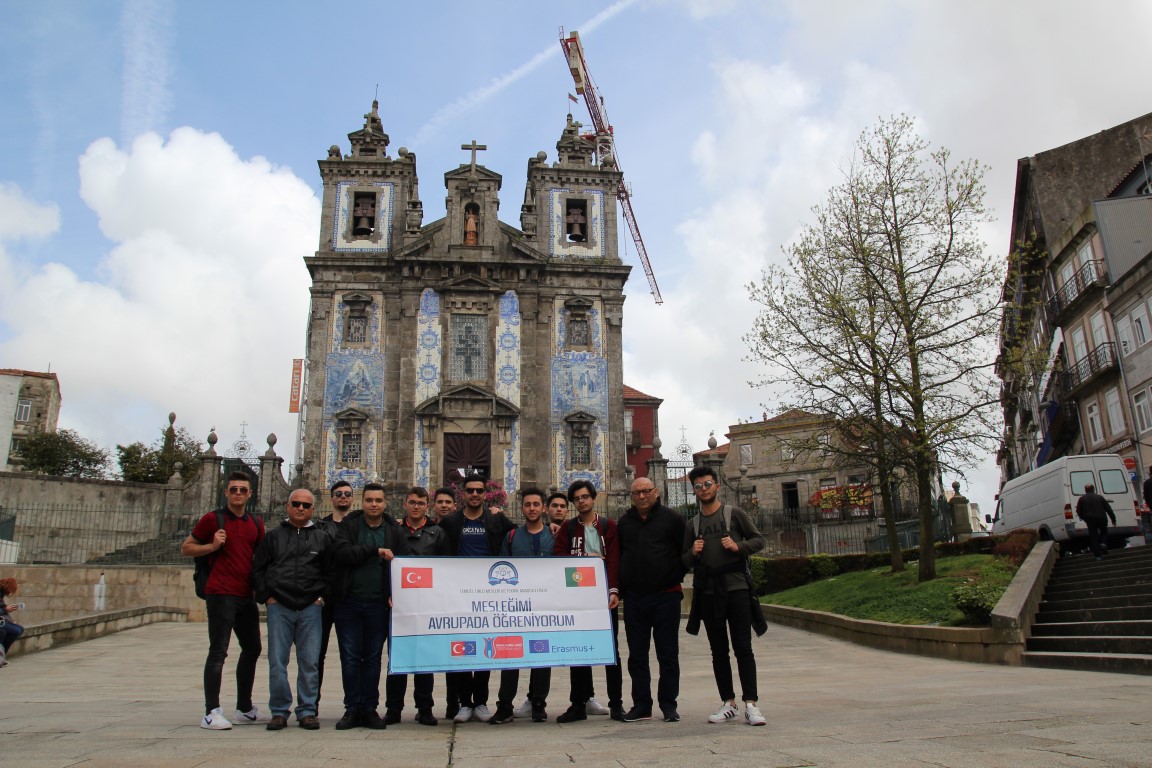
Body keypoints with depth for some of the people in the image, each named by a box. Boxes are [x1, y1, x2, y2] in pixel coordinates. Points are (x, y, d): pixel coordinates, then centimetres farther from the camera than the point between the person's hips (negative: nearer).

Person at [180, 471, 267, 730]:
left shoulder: (256, 524, 13)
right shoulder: (212, 519, -2)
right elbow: (185, 548, 2)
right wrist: (212, 546, -14)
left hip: (246, 595, 7)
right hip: (220, 594, -7)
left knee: (252, 649, 13)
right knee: (218, 651, -8)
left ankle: (244, 708, 26)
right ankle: (211, 712, -2)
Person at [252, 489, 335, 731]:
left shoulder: (322, 537, 10)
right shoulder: (274, 536, 10)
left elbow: (332, 570, 10)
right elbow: (257, 569, 10)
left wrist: (322, 596, 0)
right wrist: (267, 597, 0)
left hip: (310, 608, 0)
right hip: (279, 607, 0)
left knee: (309, 662, 2)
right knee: (277, 662, 2)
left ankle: (307, 711, 11)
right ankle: (279, 711, 13)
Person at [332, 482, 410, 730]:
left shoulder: (393, 531, 6)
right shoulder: (349, 525, 3)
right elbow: (342, 552, -13)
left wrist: (395, 594, -11)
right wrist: (375, 549, -18)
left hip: (378, 605, 1)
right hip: (348, 603, -1)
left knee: (373, 659, 8)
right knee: (350, 658, 4)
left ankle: (370, 709, 17)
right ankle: (352, 709, 14)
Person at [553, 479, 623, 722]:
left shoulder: (609, 526, 5)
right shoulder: (567, 528, 9)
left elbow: (614, 560, -4)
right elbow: (559, 557, -1)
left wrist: (614, 590, -15)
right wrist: (585, 558, -11)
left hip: (604, 595, -1)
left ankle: (616, 703, 11)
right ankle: (579, 704, 13)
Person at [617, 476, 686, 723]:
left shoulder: (672, 518, 0)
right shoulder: (624, 522, 11)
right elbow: (617, 555, 17)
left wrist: (675, 579, -4)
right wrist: (620, 588, 9)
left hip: (665, 596, -4)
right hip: (633, 598, 4)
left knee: (668, 654, 4)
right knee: (636, 655, 8)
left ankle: (668, 705, 14)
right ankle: (641, 705, 17)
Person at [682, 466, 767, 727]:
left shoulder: (734, 514, 5)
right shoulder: (692, 525, 13)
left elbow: (758, 540, 5)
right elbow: (686, 562, 16)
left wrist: (738, 546, -12)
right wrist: (693, 553, -6)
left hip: (736, 587, -3)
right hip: (707, 591, 3)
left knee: (743, 647, -5)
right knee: (718, 650, 7)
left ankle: (750, 704, -2)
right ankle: (728, 704, 13)